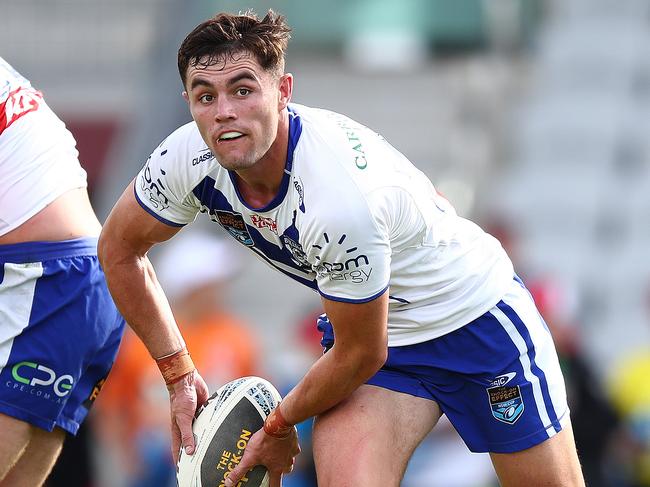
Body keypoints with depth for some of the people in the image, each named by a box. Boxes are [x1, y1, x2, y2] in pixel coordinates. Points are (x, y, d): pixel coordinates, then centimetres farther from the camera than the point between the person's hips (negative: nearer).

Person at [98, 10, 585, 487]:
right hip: (366, 322, 4)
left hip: (476, 313, -4)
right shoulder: (187, 159, -20)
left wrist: (279, 425, -8)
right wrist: (179, 376, 0)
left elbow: (361, 355, -24)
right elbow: (120, 249, 2)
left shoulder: (342, 196, -38)